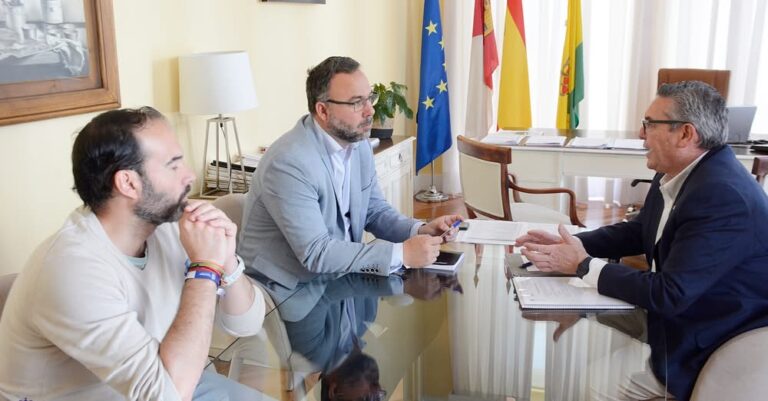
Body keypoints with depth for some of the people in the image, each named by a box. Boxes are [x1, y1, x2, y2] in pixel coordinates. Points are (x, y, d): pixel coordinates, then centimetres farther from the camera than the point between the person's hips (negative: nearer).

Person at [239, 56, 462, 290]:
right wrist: (401, 254, -28)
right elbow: (316, 253, -27)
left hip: (337, 274, 7)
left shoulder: (359, 145, 0)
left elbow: (375, 211, 11)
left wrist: (420, 230, -9)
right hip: (285, 287, -7)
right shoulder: (289, 163, -25)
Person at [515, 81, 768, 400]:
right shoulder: (676, 173, 0)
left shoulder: (723, 196, -29)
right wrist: (569, 243, -1)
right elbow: (638, 232, 14)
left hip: (709, 352, -8)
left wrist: (583, 265, -21)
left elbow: (670, 295, -29)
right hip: (675, 320, 8)